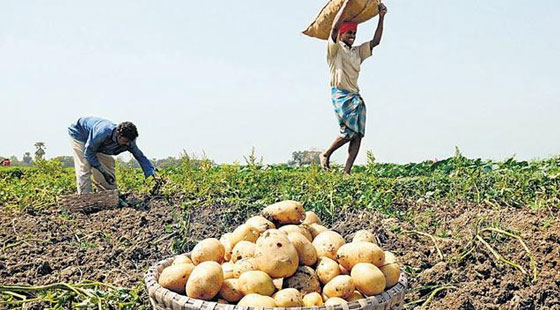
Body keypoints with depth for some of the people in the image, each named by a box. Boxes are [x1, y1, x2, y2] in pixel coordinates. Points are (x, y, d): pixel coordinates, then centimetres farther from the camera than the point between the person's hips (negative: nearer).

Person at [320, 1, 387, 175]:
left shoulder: (358, 52, 24)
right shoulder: (335, 48, 4)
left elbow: (375, 42, 19)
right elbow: (335, 27, -12)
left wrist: (381, 17, 15)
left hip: (355, 97, 7)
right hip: (340, 95, -7)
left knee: (358, 134, -5)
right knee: (350, 131, -17)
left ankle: (347, 172, -5)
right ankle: (325, 155, 3)